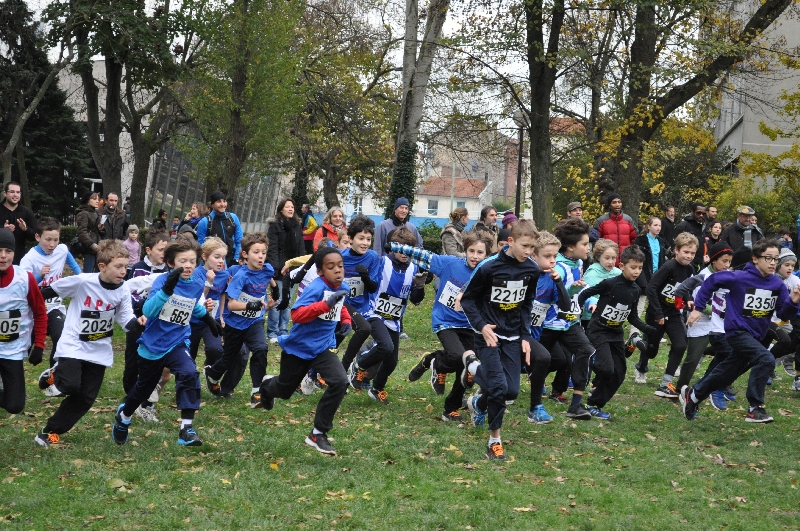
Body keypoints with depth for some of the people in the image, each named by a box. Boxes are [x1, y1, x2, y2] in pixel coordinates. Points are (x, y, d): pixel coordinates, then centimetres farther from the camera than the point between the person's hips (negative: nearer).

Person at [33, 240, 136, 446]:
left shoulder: (123, 290, -8)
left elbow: (128, 322, -9)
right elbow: (52, 290, -7)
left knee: (85, 399, 3)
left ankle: (50, 432, 20)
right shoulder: (82, 281, -18)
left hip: (98, 351, 4)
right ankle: (54, 376, 11)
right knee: (70, 386, -25)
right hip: (73, 345, -4)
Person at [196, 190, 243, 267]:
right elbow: (200, 246, 1)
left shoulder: (233, 218, 5)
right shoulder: (204, 222, -4)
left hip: (231, 262, 2)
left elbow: (239, 241, 10)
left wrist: (236, 260, 2)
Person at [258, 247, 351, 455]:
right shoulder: (315, 288, -26)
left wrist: (345, 320, 4)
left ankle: (319, 434, -9)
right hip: (298, 348, -4)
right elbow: (297, 314, -40)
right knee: (285, 390, 18)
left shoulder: (342, 288, -3)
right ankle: (266, 386, 59)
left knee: (339, 382, -21)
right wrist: (326, 304, -48)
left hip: (323, 348, 5)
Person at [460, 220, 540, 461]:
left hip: (512, 337, 5)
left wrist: (526, 337, 5)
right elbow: (467, 299, -7)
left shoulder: (531, 270, -2)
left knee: (512, 390, 1)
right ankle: (495, 441, 6)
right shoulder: (489, 267, -17)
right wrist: (481, 325, -19)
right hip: (489, 333, -5)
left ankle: (478, 404, 32)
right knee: (498, 385, -17)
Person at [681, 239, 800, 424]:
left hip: (755, 336, 6)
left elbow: (784, 314, -2)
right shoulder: (740, 278, -15)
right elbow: (711, 281, -4)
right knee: (766, 360, -27)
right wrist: (698, 308, -3)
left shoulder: (778, 284, -3)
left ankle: (692, 394, 38)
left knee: (725, 374, 16)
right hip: (738, 331, -6)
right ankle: (755, 408, -18)